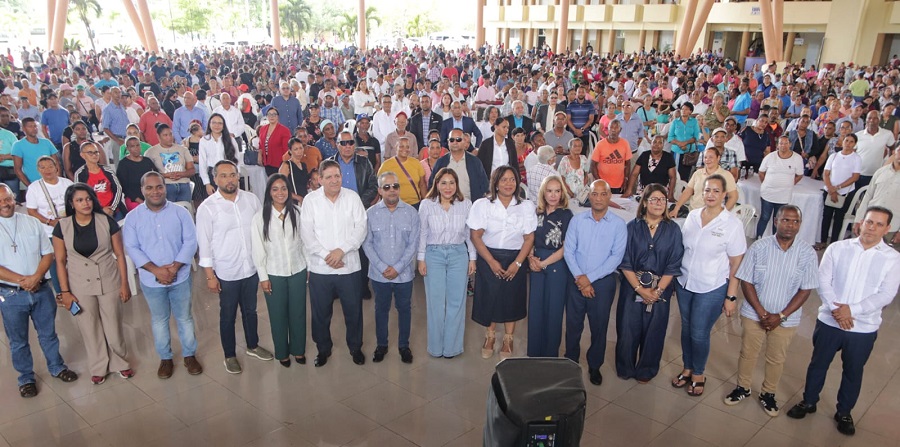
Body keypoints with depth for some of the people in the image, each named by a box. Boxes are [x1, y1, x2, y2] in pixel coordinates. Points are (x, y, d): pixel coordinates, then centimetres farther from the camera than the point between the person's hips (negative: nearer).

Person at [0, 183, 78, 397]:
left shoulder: (32, 223, 2)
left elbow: (48, 253, 1)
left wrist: (35, 277, -14)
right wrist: (21, 280, -17)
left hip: (41, 289, 2)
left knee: (48, 333, 16)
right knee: (18, 341, 12)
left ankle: (56, 367, 34)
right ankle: (26, 378, 28)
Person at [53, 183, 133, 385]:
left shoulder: (107, 222, -8)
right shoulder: (62, 227, -6)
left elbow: (119, 254, -3)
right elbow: (60, 261, -1)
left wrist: (124, 283, -3)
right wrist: (65, 291, -3)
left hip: (109, 283, -1)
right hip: (80, 287, 1)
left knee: (113, 326, 8)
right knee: (90, 329, 12)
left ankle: (120, 363, 29)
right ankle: (98, 368, 30)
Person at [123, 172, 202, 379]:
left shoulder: (180, 212, -5)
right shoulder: (133, 217, -4)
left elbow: (190, 242, -8)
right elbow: (131, 248, -8)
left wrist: (174, 267, -18)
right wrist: (155, 269, -19)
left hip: (180, 277, 0)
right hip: (151, 280, 1)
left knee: (185, 318, 11)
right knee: (159, 320, 15)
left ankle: (189, 355, 28)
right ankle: (165, 358, 31)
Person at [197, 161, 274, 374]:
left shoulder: (251, 199, -2)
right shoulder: (207, 208, -11)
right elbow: (204, 244, -9)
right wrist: (210, 276, -10)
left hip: (252, 268, 3)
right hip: (226, 272, -3)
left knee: (250, 310, 21)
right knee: (228, 315, 13)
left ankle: (252, 346, 42)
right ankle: (229, 355, 32)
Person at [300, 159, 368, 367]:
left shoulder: (352, 197, -2)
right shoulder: (310, 200, -3)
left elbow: (360, 228, -5)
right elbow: (306, 233, -6)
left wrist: (341, 250, -16)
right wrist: (326, 255, -15)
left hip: (349, 266, 0)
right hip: (320, 268, 0)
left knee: (353, 310, 12)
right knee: (321, 312, 13)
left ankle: (355, 347, 34)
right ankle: (323, 349, 34)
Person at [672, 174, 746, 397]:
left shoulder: (732, 224, -12)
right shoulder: (692, 216, 0)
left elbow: (736, 264, -9)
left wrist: (731, 297, -10)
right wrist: (674, 278, 7)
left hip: (711, 289, -4)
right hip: (684, 284, 4)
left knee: (699, 334, 5)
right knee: (686, 329, 16)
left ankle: (699, 374, 29)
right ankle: (687, 369, 37)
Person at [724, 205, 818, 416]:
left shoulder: (808, 253, -11)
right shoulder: (759, 247, -13)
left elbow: (805, 290, -8)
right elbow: (746, 282, -9)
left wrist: (781, 316, -14)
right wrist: (762, 313, -14)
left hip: (786, 319, 1)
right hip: (754, 314, 0)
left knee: (776, 359, 16)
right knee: (747, 353, 15)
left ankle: (768, 394, 37)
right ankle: (742, 388, 37)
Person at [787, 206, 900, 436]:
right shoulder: (837, 248, -3)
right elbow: (823, 281, -7)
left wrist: (852, 310, -20)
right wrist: (835, 309, -19)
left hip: (864, 328, 0)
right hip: (829, 321, 1)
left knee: (853, 372, 16)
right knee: (818, 364, 15)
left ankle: (844, 413, 35)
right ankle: (808, 402, 35)